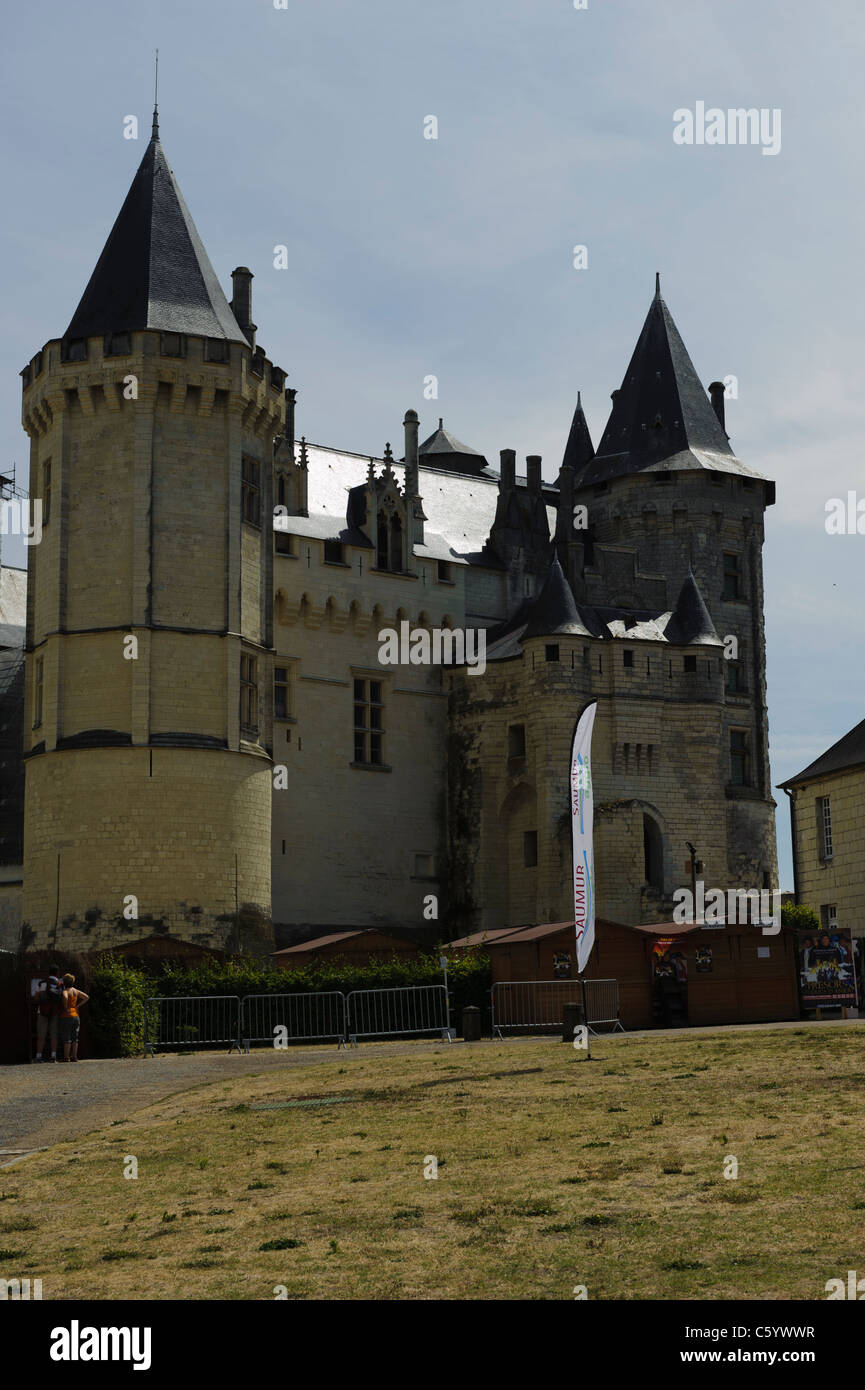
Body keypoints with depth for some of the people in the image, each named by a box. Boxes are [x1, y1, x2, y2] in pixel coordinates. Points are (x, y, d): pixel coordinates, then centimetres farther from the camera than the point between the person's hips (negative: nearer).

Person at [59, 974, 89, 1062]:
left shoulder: (65, 991, -10)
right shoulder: (76, 991, 9)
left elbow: (65, 998, -31)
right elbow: (86, 997, 11)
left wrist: (65, 1008, -17)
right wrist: (77, 1005, 11)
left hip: (66, 1016, -6)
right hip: (76, 1016, 6)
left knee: (66, 1038, -3)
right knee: (75, 1037, 8)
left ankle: (66, 1057, -4)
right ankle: (74, 1057, 7)